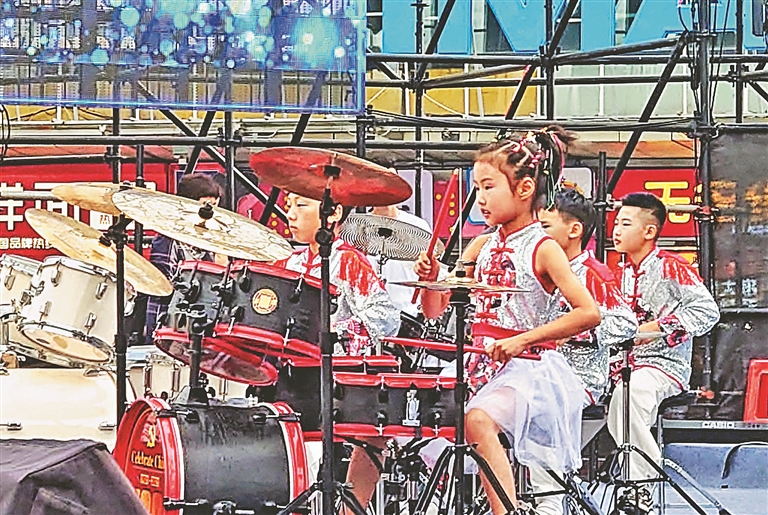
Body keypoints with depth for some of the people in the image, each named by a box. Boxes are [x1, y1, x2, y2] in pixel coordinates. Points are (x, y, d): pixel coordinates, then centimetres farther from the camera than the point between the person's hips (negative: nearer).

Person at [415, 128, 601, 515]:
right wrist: (430, 279, -8)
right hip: (479, 365, 8)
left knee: (478, 419, -34)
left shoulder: (542, 249, -7)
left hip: (526, 368, -7)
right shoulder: (481, 247, 13)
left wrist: (522, 339, -20)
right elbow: (435, 310, 15)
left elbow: (589, 313, -18)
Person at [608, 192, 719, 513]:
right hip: (625, 363, 8)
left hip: (665, 364, -8)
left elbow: (707, 311, -19)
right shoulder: (621, 274, 16)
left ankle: (640, 489, -28)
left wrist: (655, 328, -23)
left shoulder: (671, 267, -8)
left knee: (627, 393, -37)